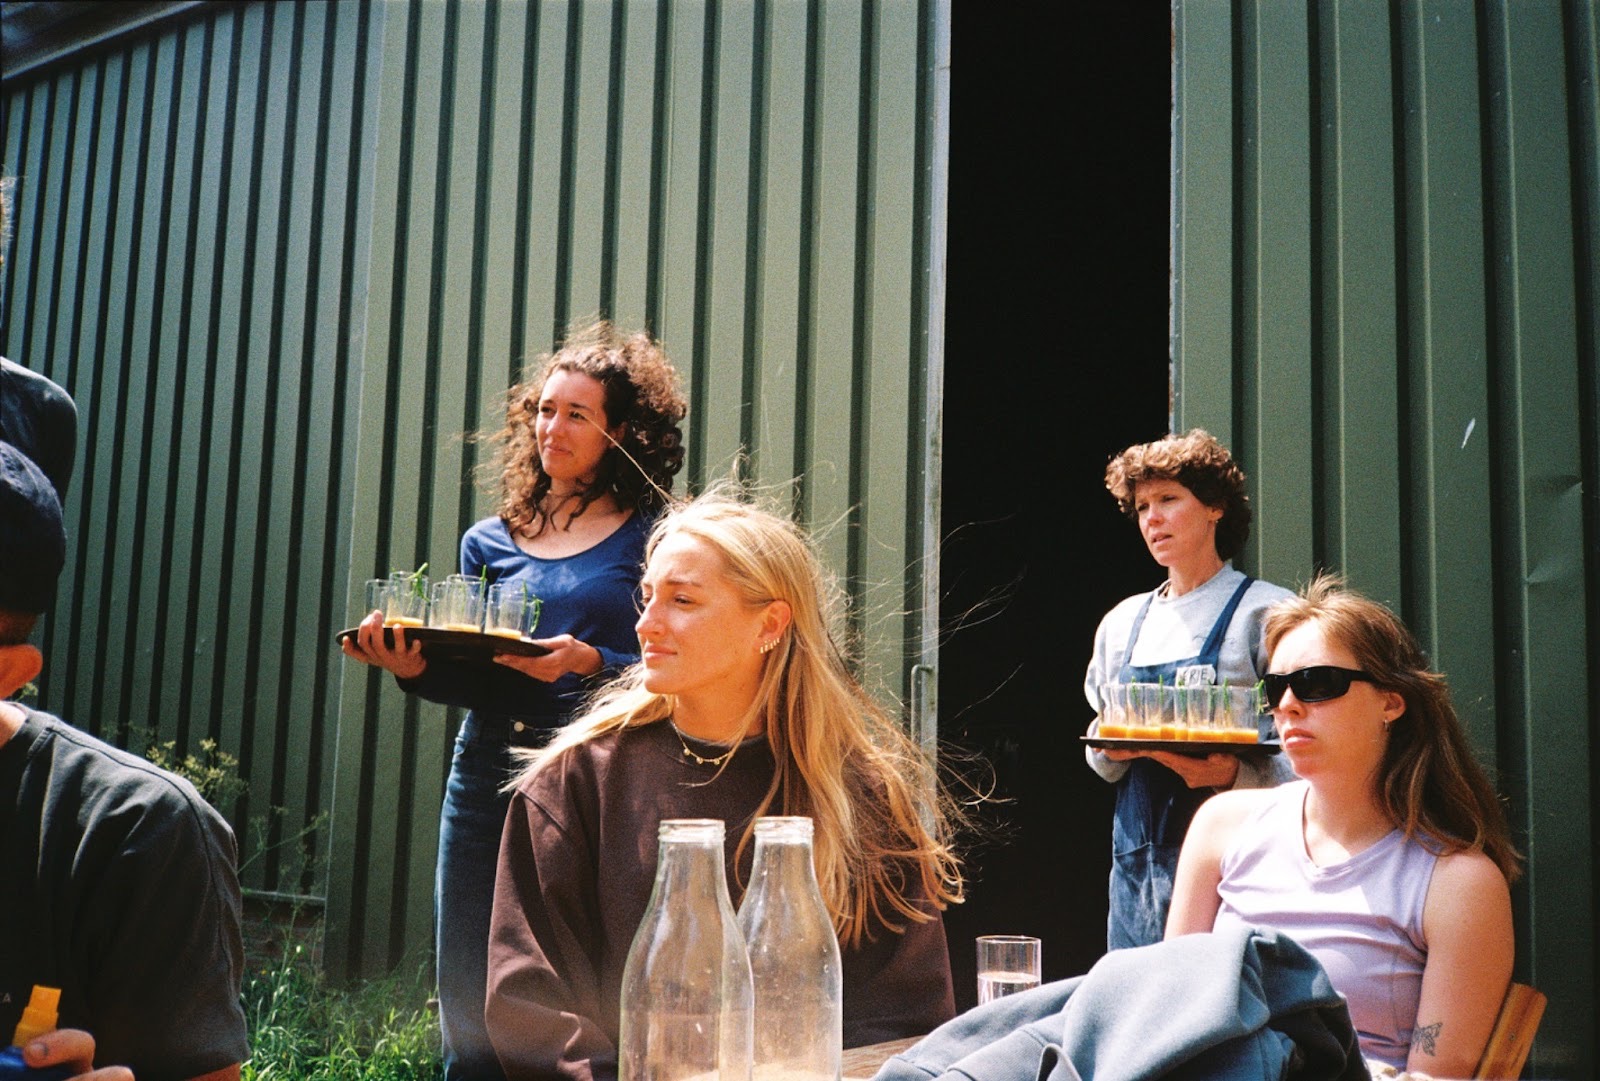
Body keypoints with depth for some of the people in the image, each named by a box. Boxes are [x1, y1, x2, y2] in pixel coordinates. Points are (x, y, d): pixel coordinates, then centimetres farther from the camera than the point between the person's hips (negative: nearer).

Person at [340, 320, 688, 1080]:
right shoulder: (490, 542, 13)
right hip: (487, 771, 4)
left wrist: (591, 663, -21)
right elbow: (472, 679, 11)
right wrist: (415, 668, -7)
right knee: (470, 1020, 9)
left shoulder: (652, 540, 1)